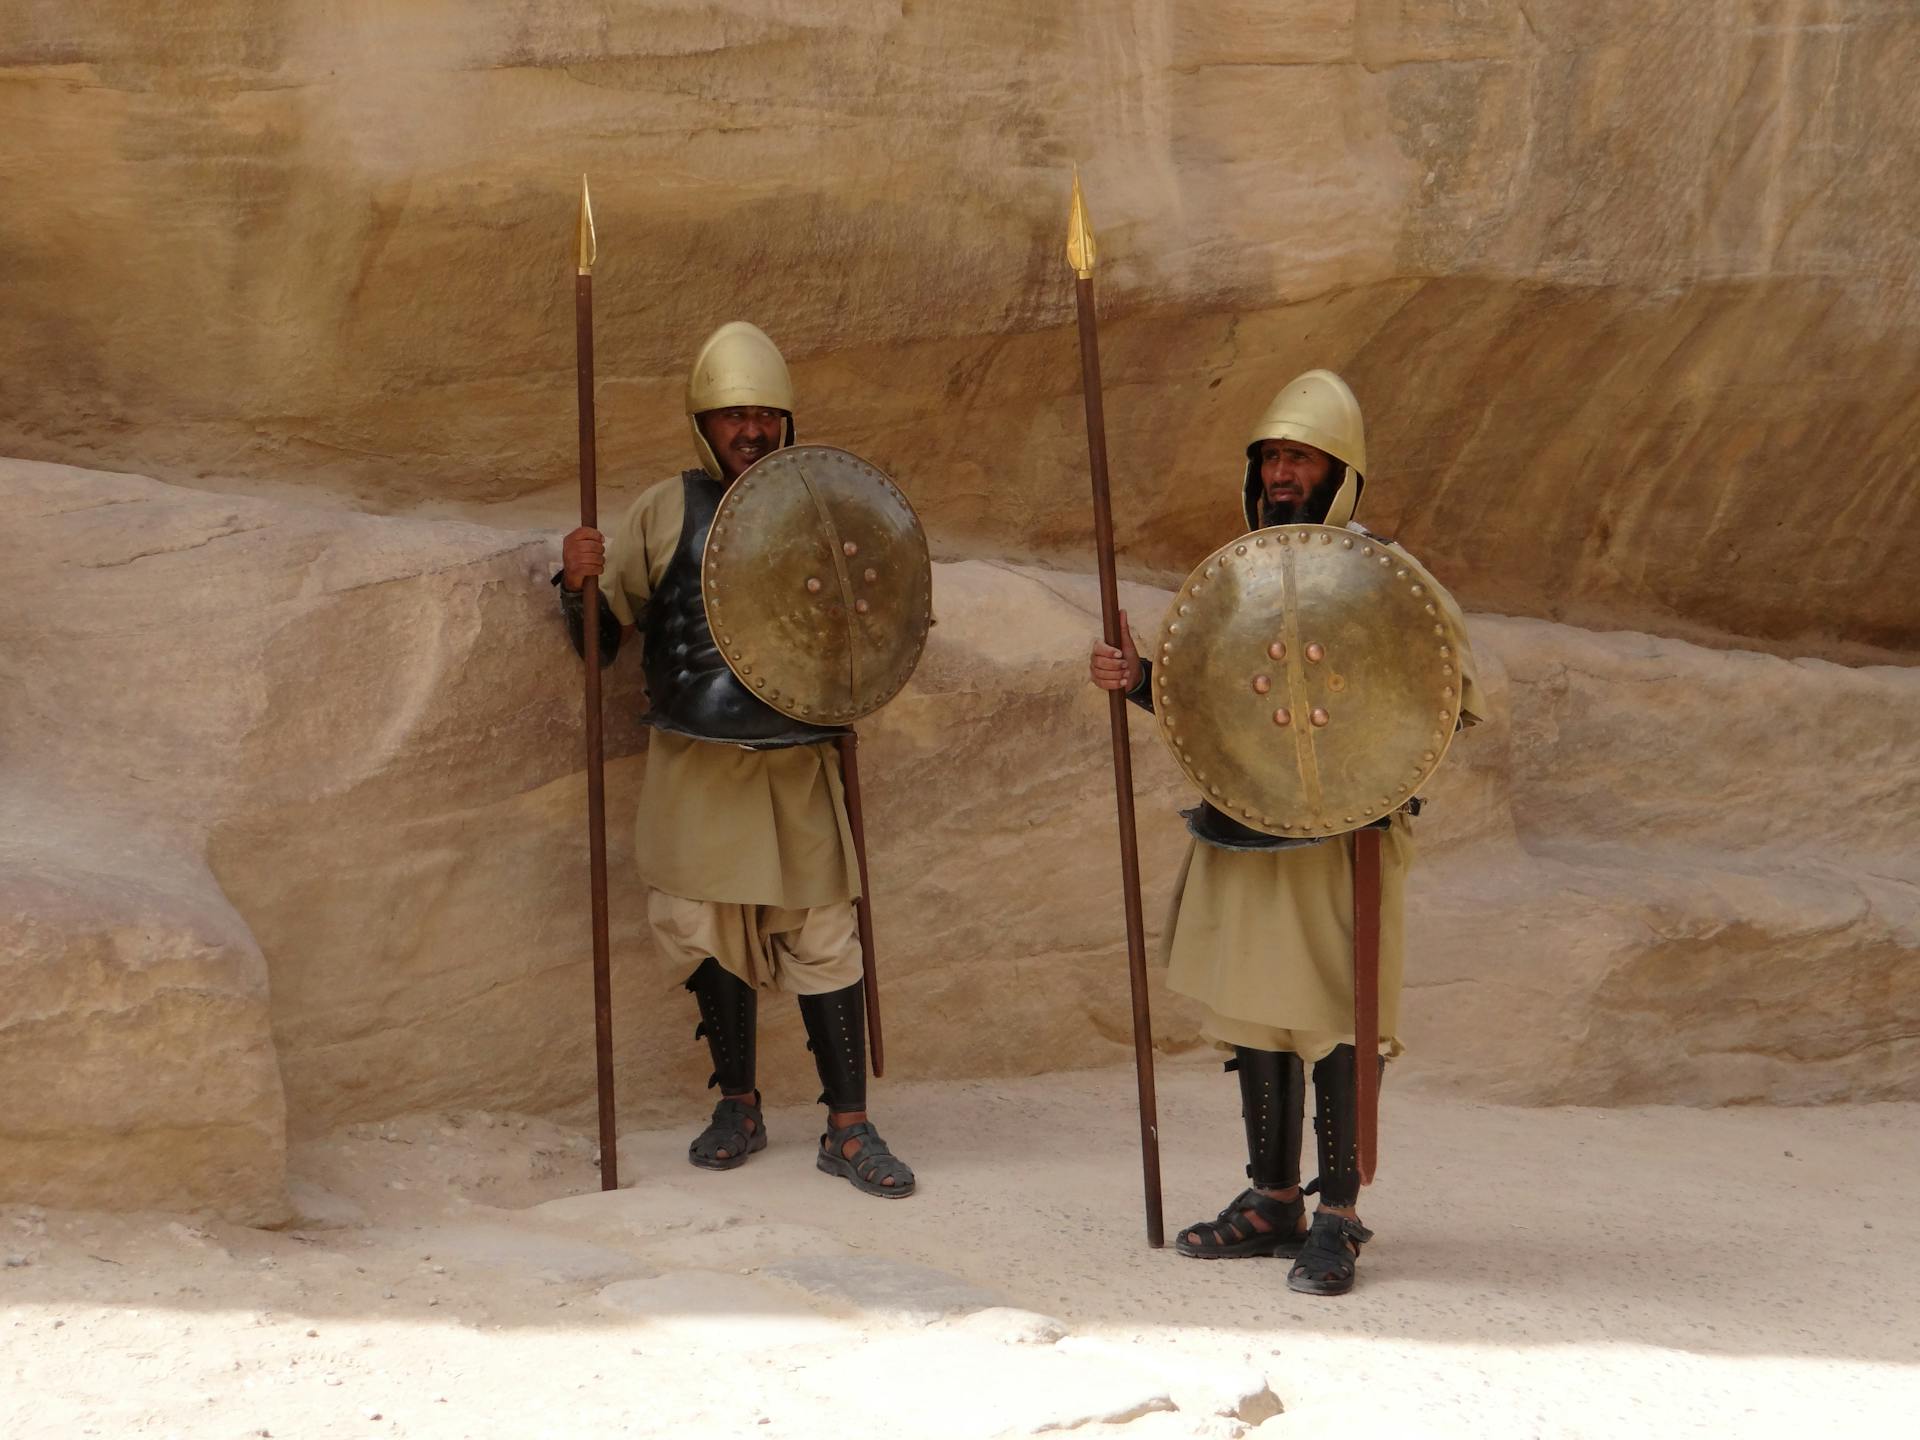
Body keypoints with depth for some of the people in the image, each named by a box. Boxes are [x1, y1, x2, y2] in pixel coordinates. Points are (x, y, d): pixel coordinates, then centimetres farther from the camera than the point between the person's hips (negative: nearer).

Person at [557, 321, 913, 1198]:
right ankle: (738, 1109, 26)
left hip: (797, 763, 0)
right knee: (711, 928, 8)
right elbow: (600, 638, 2)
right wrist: (578, 582, -18)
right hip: (697, 765, 0)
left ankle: (848, 1128, 8)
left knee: (821, 935, 0)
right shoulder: (667, 513, 2)